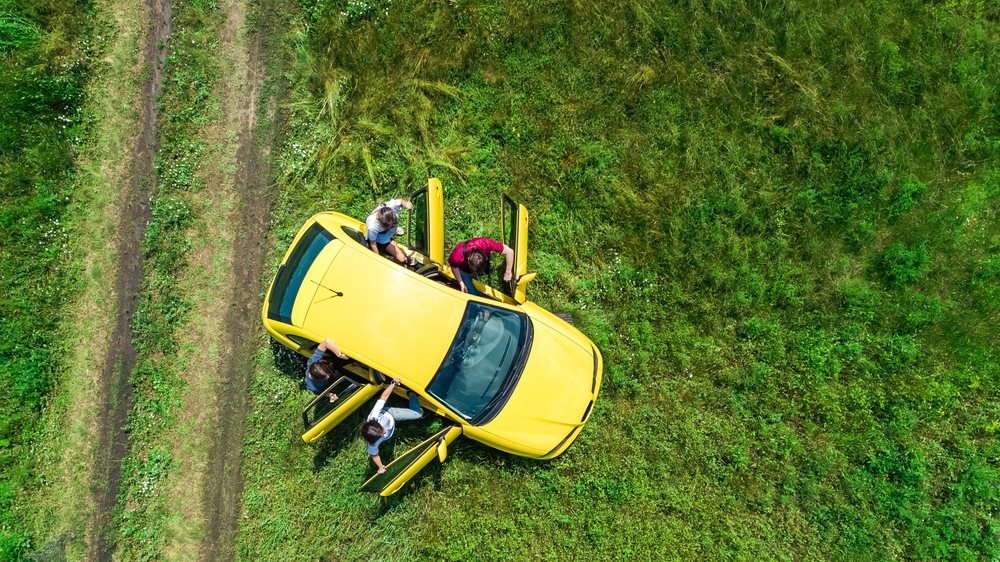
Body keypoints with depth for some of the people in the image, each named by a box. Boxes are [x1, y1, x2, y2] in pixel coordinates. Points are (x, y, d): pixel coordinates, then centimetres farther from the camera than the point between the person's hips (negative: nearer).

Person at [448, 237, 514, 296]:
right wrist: (461, 283, -9)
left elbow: (509, 251, -37)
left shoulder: (485, 244, -46)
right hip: (464, 269, -3)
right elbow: (454, 267, -19)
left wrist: (508, 273, -29)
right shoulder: (457, 256, -44)